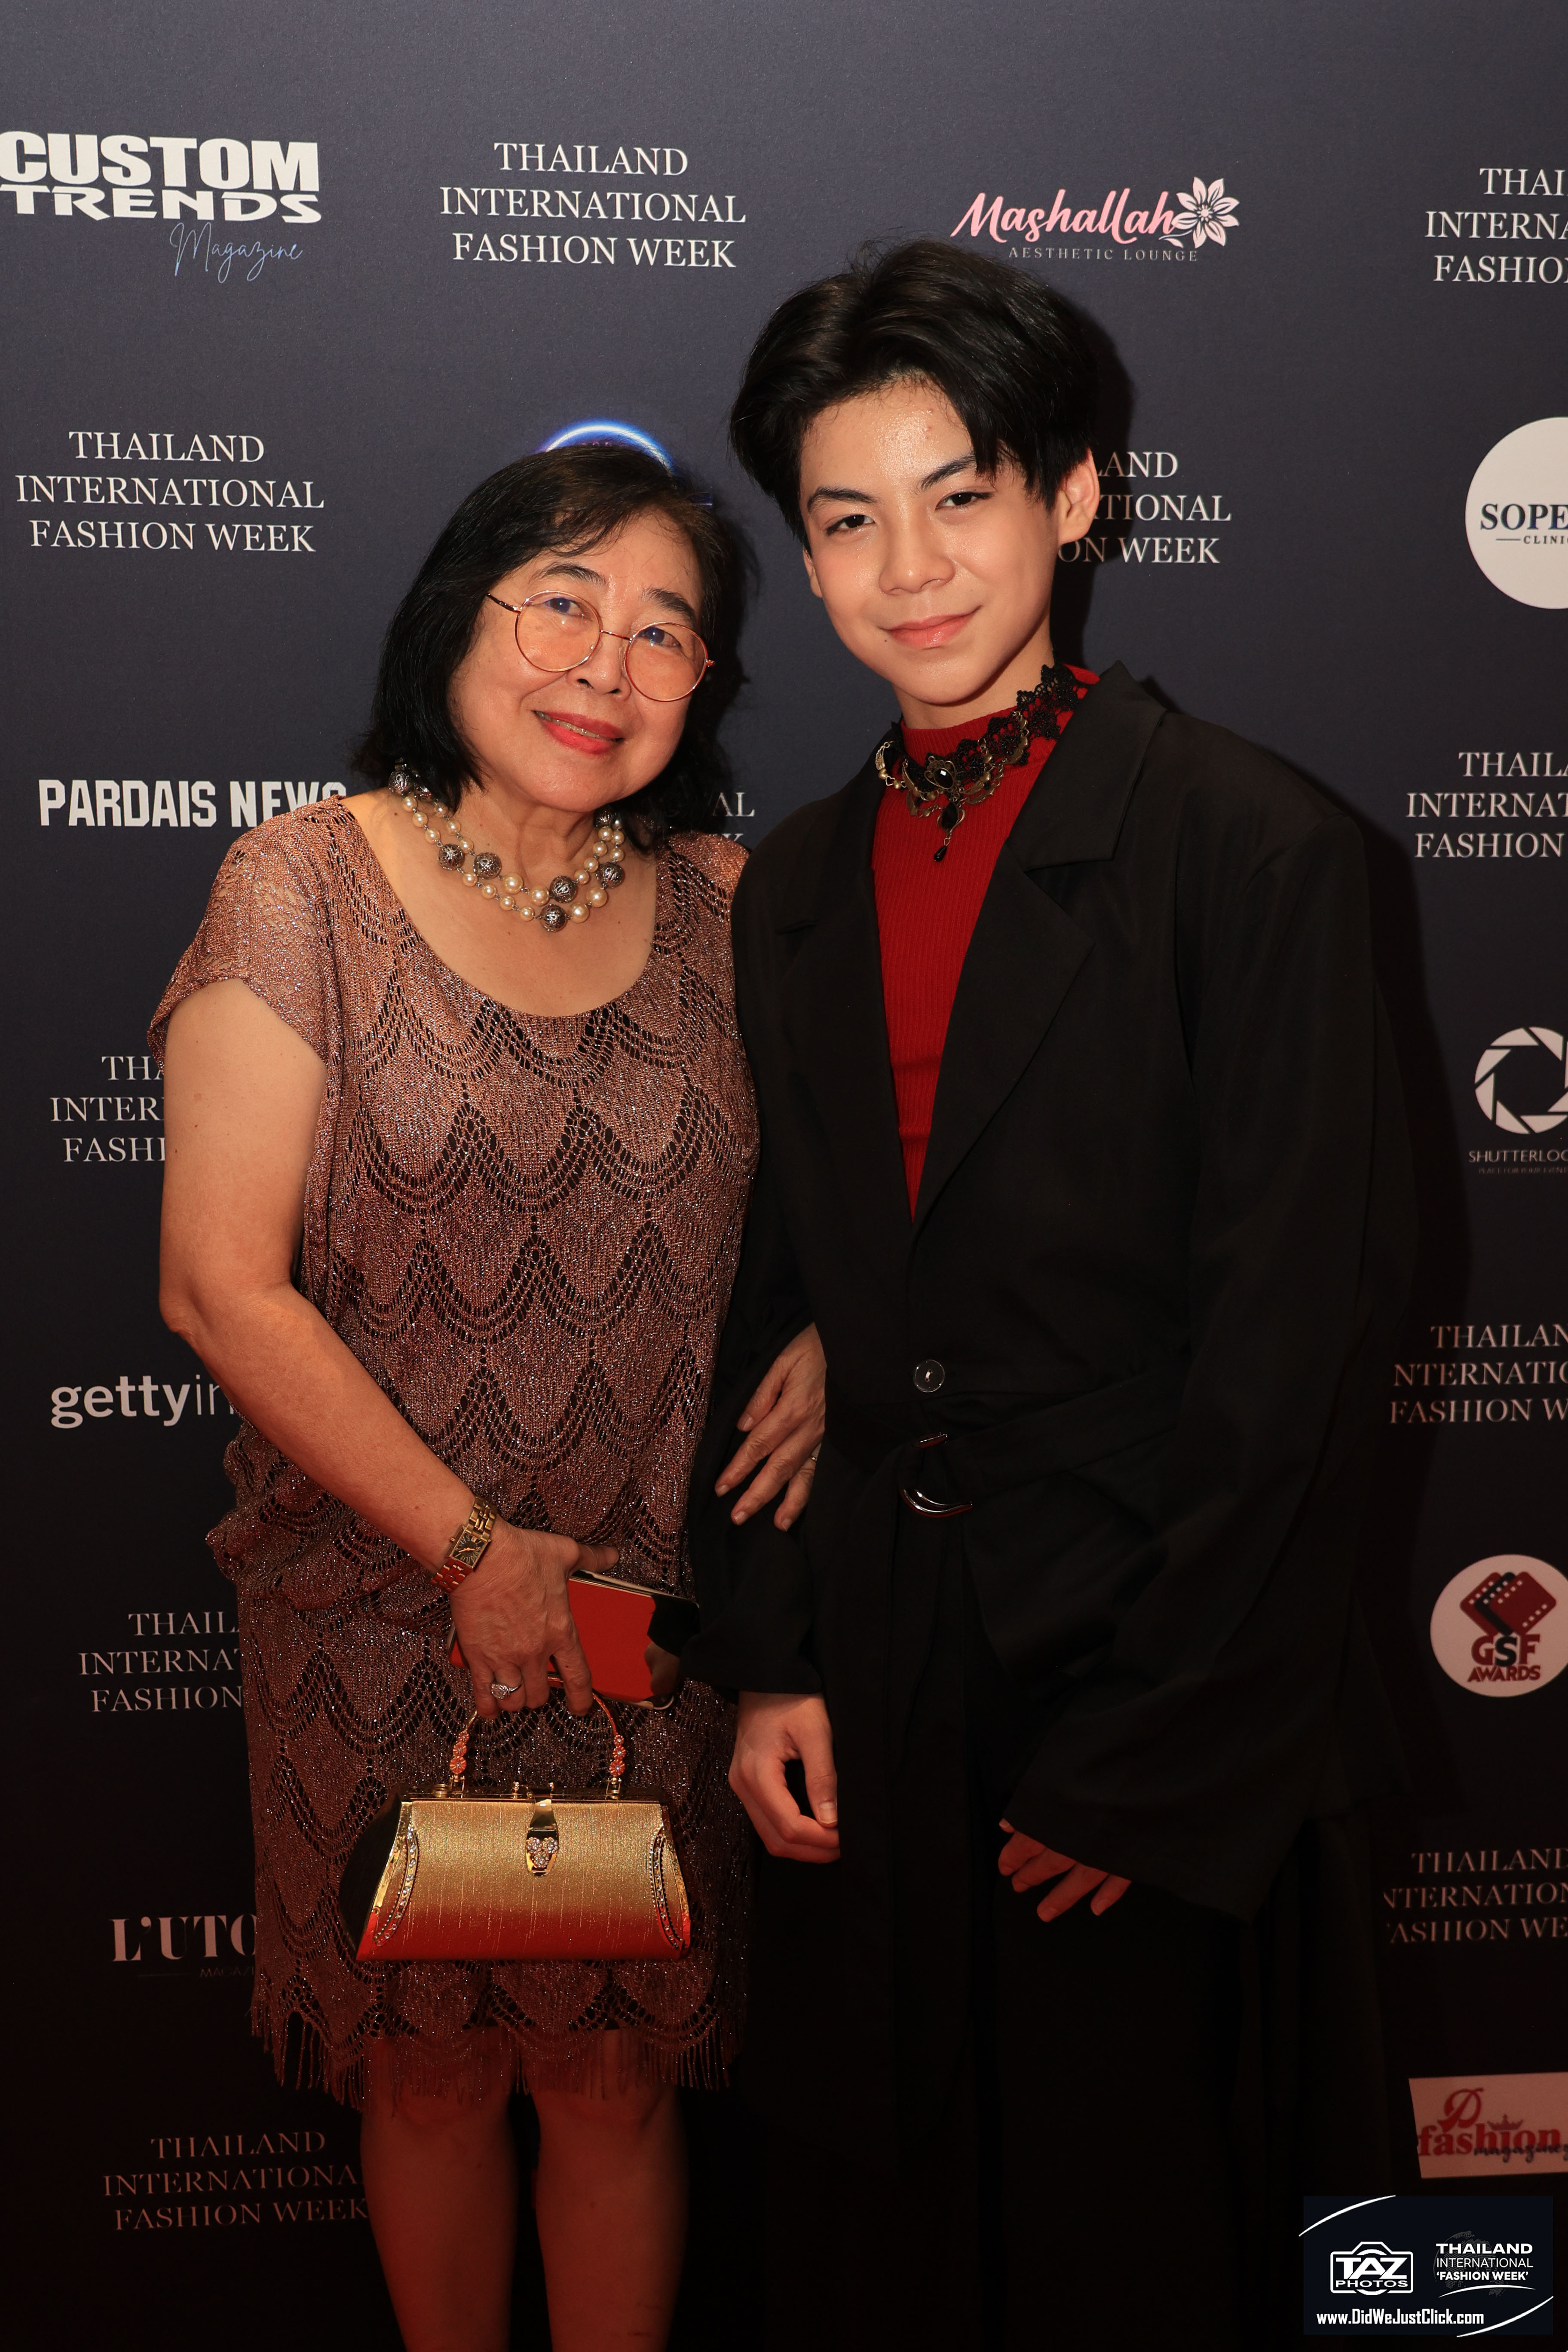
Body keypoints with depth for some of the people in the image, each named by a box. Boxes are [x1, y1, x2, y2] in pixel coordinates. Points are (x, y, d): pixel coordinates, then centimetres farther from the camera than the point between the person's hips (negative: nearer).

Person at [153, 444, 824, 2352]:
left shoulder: (724, 907, 1)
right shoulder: (306, 884, -8)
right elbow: (223, 1284, -11)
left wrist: (827, 1330, -6)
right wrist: (472, 1549, -13)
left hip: (651, 1619, 2)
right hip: (383, 1624, -2)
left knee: (618, 2072, 12)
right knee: (429, 2072, 15)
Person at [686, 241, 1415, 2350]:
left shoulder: (1253, 847, -10)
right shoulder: (793, 889, 8)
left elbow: (1299, 1341, -13)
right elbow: (780, 1302, 11)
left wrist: (1149, 1760, -12)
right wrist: (764, 1663, 3)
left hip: (1162, 1711, -5)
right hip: (871, 1710, 5)